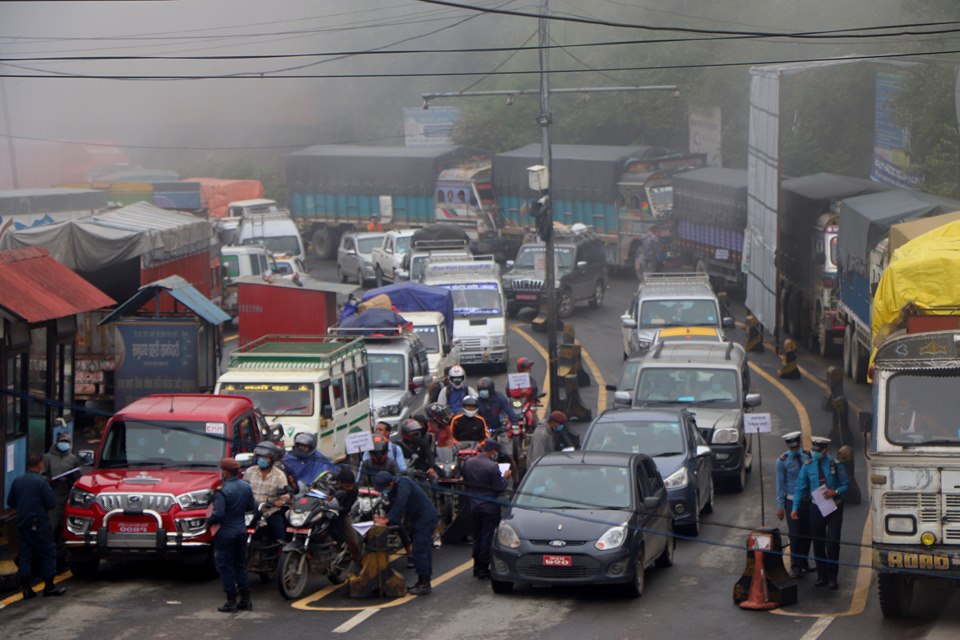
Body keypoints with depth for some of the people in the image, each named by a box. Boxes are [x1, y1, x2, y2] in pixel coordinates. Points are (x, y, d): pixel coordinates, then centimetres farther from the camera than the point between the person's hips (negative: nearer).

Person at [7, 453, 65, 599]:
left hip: (22, 524, 5)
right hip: (39, 525, -5)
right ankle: (49, 586, 7)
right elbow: (51, 502, -15)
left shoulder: (17, 481, 3)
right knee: (47, 554, 5)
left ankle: (26, 588, 5)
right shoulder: (41, 482, -14)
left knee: (25, 555, 8)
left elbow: (10, 502, 9)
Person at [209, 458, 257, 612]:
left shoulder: (222, 492, -21)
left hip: (226, 534, -7)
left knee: (226, 567, 2)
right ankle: (245, 600, 19)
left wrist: (209, 521, -7)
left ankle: (231, 602, 3)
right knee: (241, 565, 16)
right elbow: (252, 507, 10)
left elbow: (218, 514, -26)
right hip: (241, 532, 7)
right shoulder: (246, 487, 1)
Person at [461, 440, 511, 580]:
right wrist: (505, 477, 1)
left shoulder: (468, 463, 0)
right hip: (489, 506, -6)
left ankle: (477, 568, 22)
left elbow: (465, 483, 9)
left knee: (477, 537, 17)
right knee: (488, 538, 2)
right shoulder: (492, 466, -21)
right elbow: (499, 488, -16)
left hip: (474, 505, 6)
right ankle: (484, 570, 3)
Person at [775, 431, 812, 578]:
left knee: (807, 533, 8)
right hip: (792, 501, -3)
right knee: (795, 534, -3)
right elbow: (780, 484, -4)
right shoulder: (782, 461, -6)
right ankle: (795, 566, 7)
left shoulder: (807, 456, 3)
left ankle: (804, 563, 23)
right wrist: (780, 506, -6)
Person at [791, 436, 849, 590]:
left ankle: (832, 577, 5)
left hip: (834, 508, -2)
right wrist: (795, 507, -5)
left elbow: (846, 485, 0)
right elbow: (800, 488, 2)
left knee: (832, 543, -5)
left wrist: (835, 492, -20)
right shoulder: (808, 466, 0)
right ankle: (821, 576, 18)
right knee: (818, 543, 7)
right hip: (816, 508, 2)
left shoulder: (836, 465, -5)